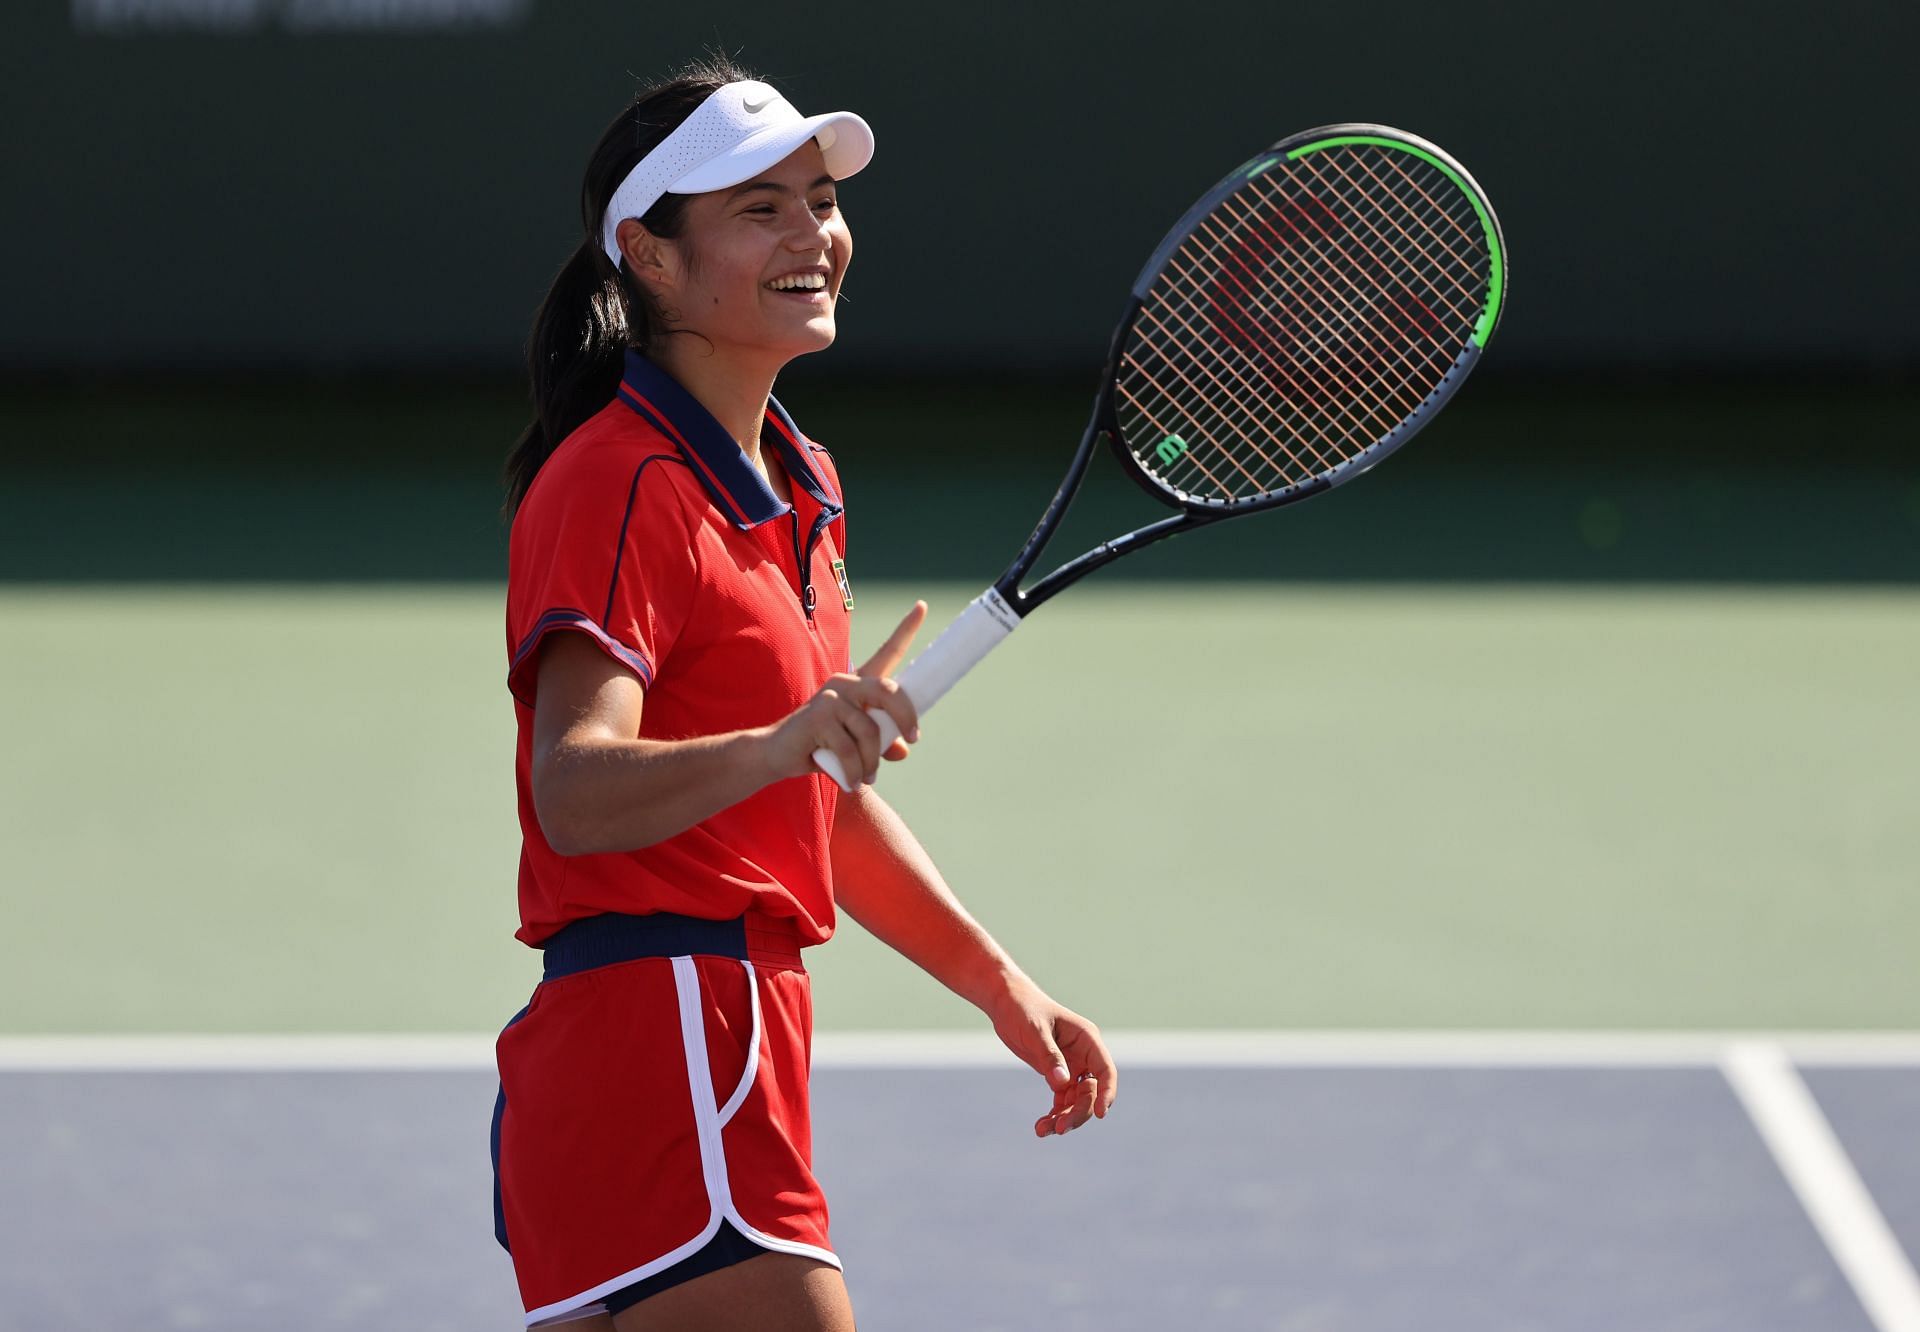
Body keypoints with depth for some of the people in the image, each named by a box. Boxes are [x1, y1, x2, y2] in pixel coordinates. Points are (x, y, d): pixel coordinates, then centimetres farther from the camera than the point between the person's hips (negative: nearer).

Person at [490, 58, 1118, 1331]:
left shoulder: (799, 487, 18)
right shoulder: (621, 484, -12)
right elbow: (576, 794, -27)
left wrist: (997, 982, 22)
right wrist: (777, 747, -43)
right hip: (663, 1043, -10)